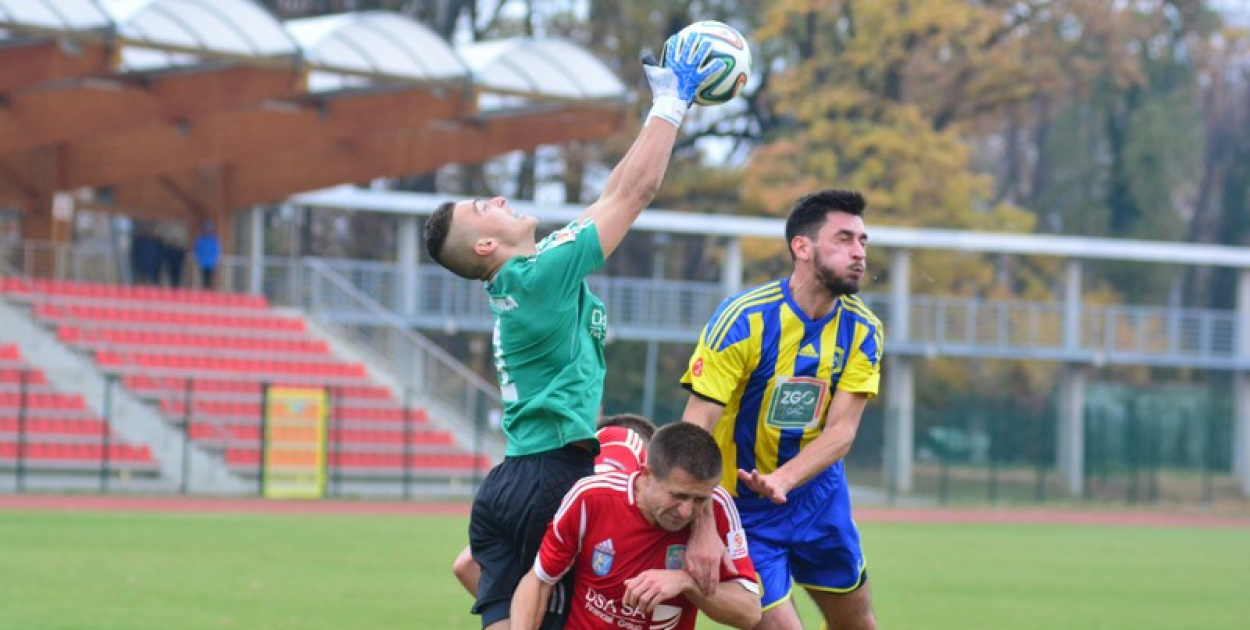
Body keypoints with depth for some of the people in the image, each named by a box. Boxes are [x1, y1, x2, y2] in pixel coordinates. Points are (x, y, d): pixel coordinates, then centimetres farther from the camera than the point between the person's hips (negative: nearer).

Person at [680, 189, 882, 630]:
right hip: (745, 507, -5)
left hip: (816, 490, 5)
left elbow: (842, 430, -14)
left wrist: (783, 479, -35)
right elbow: (696, 427, -26)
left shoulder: (862, 329, -7)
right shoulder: (743, 319, -23)